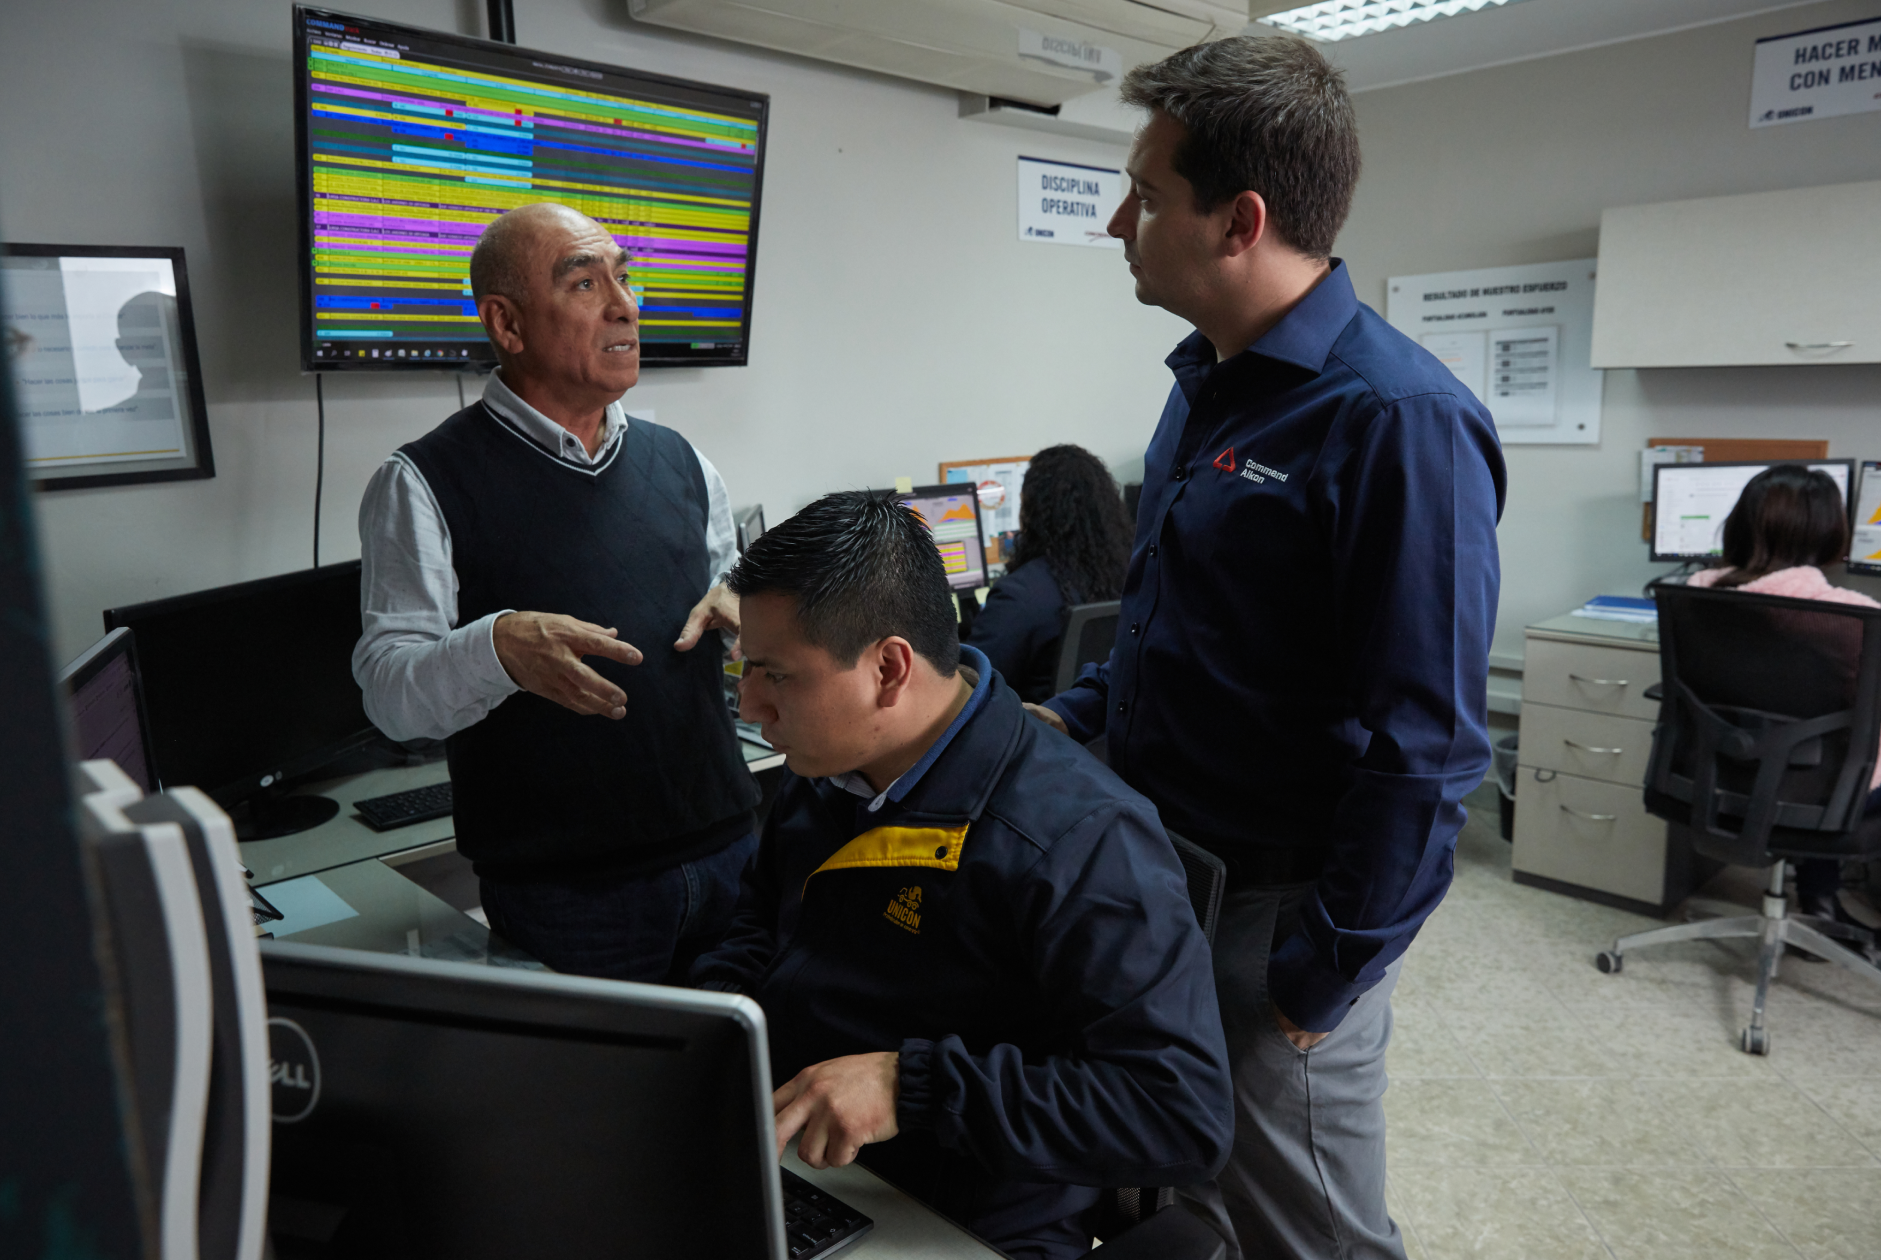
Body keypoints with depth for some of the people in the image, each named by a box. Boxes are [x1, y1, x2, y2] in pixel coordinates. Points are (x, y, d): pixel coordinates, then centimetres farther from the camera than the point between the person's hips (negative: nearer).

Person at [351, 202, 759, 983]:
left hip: (727, 852, 5)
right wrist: (498, 650, -30)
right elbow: (388, 690, -10)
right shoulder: (426, 484, -5)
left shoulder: (678, 463, 11)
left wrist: (742, 607, -3)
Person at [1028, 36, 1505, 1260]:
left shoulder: (1398, 418, -21)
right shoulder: (1210, 381, 7)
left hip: (1275, 914, -8)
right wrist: (1073, 716, 6)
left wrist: (1318, 988, -17)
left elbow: (1424, 750, -21)